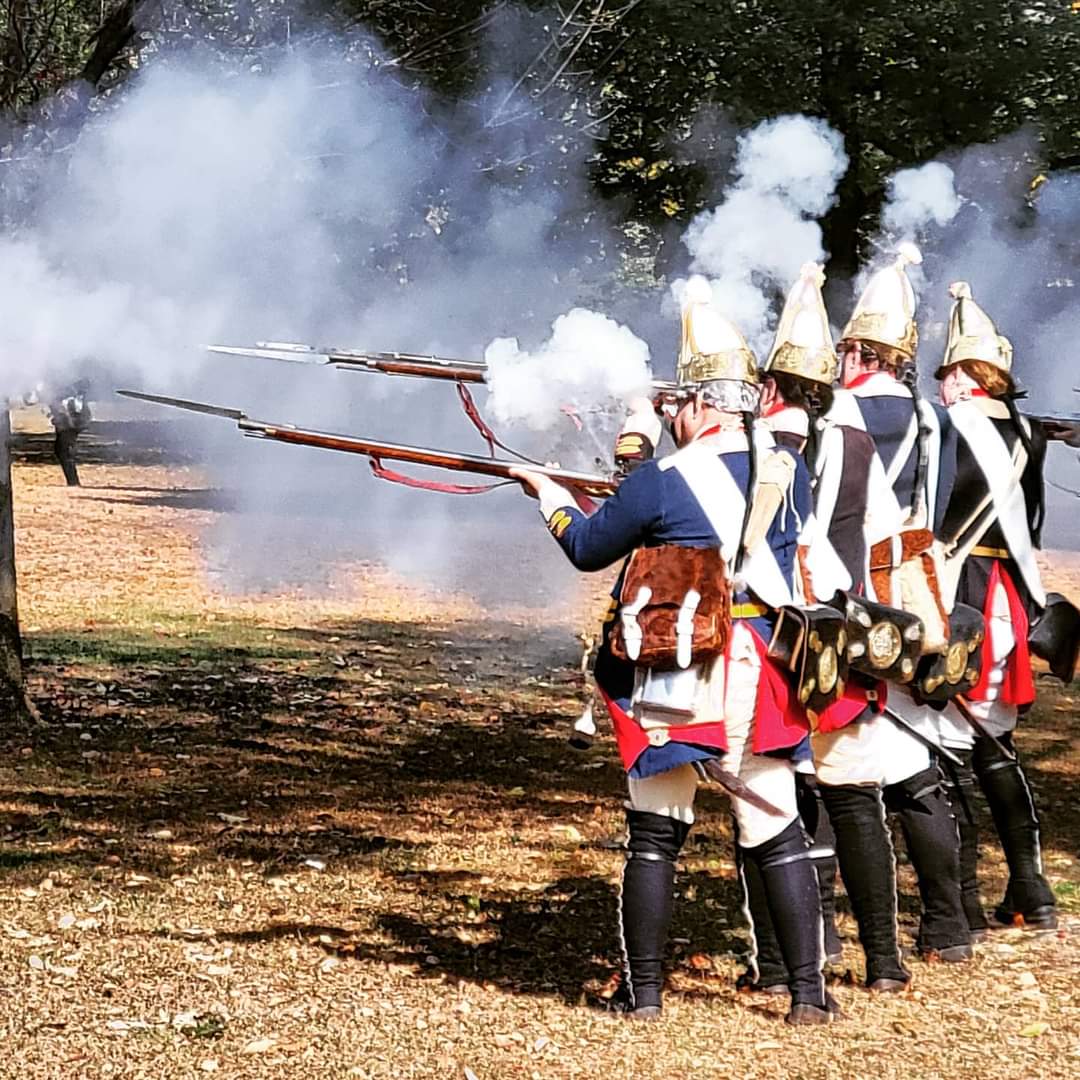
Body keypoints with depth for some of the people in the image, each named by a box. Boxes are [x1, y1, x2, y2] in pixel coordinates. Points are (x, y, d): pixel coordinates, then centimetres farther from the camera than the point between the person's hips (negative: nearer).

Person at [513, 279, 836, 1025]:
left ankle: (643, 992, 12)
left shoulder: (662, 483, -10)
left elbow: (588, 548, 4)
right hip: (760, 680, 3)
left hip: (674, 684, -3)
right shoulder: (790, 472, 2)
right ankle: (809, 992, 6)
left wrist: (551, 495, 24)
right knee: (778, 833, 9)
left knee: (655, 837, 8)